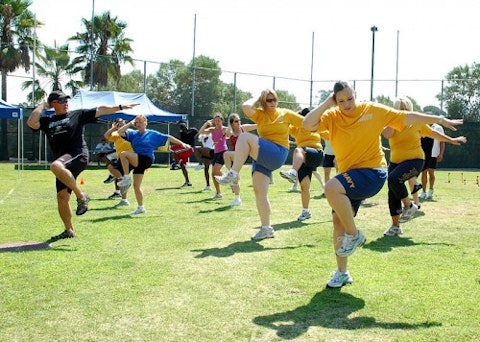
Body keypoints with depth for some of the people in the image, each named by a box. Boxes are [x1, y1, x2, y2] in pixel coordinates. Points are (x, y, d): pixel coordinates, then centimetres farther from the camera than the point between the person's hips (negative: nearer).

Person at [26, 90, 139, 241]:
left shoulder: (78, 114, 10)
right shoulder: (47, 121, 15)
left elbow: (100, 110, 5)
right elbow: (31, 122, -3)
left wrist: (120, 107, -2)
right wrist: (42, 106, 7)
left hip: (79, 155, -5)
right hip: (63, 164, 5)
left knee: (55, 166, -35)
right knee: (62, 197, 1)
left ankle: (81, 196, -24)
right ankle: (69, 230, 18)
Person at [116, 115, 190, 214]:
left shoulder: (153, 134, 3)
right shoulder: (133, 134, 12)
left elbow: (168, 137, 6)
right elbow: (120, 132, -1)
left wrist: (182, 143, 4)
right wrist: (130, 123, 0)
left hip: (146, 159, -6)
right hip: (138, 161, 6)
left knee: (123, 154, -23)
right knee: (136, 185, 7)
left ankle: (126, 178, -13)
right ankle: (140, 208, 21)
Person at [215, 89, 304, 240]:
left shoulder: (286, 114, 5)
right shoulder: (260, 114, 9)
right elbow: (246, 107, -11)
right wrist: (257, 98, 4)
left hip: (277, 155, -5)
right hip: (262, 157, 5)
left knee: (245, 137, -24)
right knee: (259, 192, 0)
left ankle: (233, 174, -26)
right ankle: (266, 228, 9)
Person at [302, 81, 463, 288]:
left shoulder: (373, 110, -5)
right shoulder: (331, 116, 0)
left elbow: (407, 117, 3)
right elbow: (308, 125, -17)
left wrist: (440, 120, 7)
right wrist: (327, 103, -15)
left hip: (373, 172, -5)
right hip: (348, 177, 5)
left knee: (331, 188, -30)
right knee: (338, 220, 4)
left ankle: (354, 235, -10)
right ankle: (342, 273, 20)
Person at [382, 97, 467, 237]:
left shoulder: (417, 123, 0)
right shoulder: (391, 124, 1)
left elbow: (434, 133, 13)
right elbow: (386, 134, -22)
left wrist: (451, 140, 19)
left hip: (414, 161, -4)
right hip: (395, 162, 4)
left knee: (393, 178, -30)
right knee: (393, 194, 2)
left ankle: (409, 206, -8)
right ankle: (395, 225, 16)